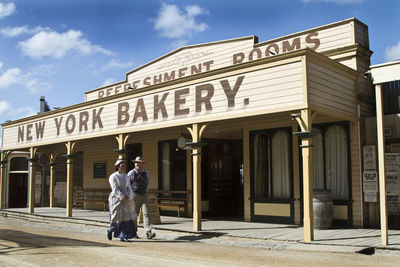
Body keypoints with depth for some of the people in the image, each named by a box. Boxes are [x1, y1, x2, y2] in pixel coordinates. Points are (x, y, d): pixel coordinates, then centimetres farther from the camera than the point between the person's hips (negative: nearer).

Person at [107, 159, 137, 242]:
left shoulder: (126, 176, 11)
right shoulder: (113, 177, -8)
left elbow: (129, 189, 8)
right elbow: (115, 189, -17)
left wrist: (129, 198, -9)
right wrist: (123, 198, -22)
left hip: (126, 200, 5)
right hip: (116, 199, -5)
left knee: (126, 217, -3)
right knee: (117, 217, -4)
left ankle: (123, 237, 2)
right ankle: (110, 230, 25)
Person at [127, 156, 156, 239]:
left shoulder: (145, 172, 5)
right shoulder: (131, 173, -4)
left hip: (144, 195, 2)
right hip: (134, 195, -2)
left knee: (146, 213, -10)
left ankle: (148, 233, -17)